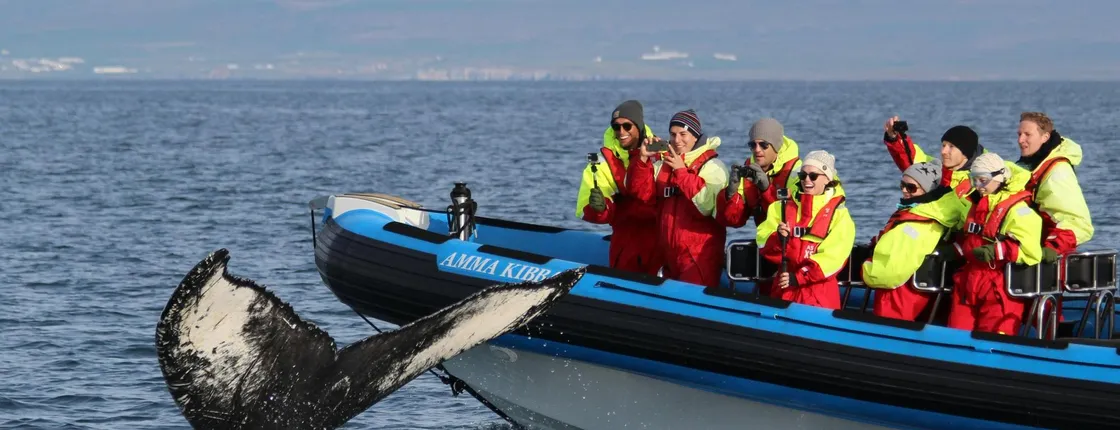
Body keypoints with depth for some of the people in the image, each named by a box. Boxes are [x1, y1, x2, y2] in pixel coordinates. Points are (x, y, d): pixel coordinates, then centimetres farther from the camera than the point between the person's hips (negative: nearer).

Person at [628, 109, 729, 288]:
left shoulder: (712, 167, -7)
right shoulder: (663, 164, 12)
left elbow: (707, 204, -22)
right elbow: (642, 192, 3)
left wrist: (681, 172, -20)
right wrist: (643, 159, -9)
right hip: (668, 256, 7)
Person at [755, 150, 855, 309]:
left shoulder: (839, 214, -1)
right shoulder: (783, 207, 10)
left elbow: (832, 258, -10)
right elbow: (763, 242, 3)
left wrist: (797, 278, -17)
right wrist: (778, 238, -20)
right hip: (783, 289, 3)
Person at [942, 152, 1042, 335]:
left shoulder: (1017, 210, -14)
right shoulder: (975, 205, 15)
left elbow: (1031, 250, -24)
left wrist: (997, 251, -26)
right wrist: (957, 249, 15)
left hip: (1000, 290, -8)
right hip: (967, 286, 8)